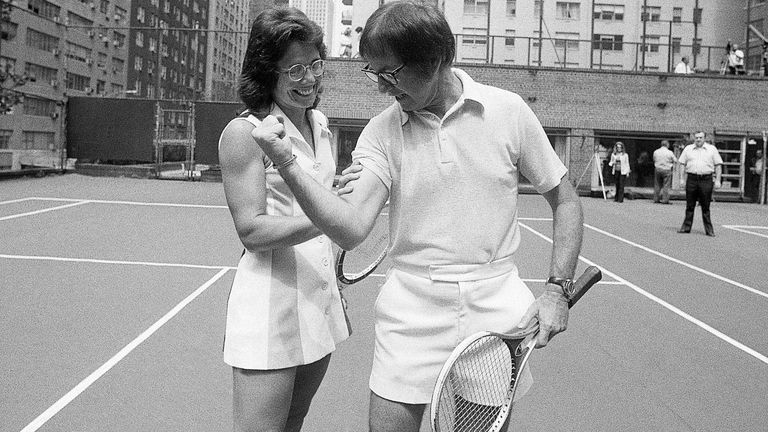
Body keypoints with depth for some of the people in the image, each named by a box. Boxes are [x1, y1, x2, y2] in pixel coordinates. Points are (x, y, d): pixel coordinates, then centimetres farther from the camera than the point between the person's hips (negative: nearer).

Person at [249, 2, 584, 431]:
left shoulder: (508, 111, -4)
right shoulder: (381, 132, -3)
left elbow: (565, 201, 5)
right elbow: (352, 228, -15)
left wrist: (558, 288, -5)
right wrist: (287, 163, -26)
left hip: (497, 311, 0)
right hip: (411, 312, 0)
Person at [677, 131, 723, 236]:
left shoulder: (712, 149, 7)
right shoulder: (688, 149, 11)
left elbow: (718, 165, 6)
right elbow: (682, 164, 11)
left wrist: (717, 180, -1)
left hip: (706, 180, -1)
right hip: (691, 179, 1)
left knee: (705, 207, 1)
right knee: (689, 205, 5)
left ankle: (709, 230, 6)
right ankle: (686, 227, 10)